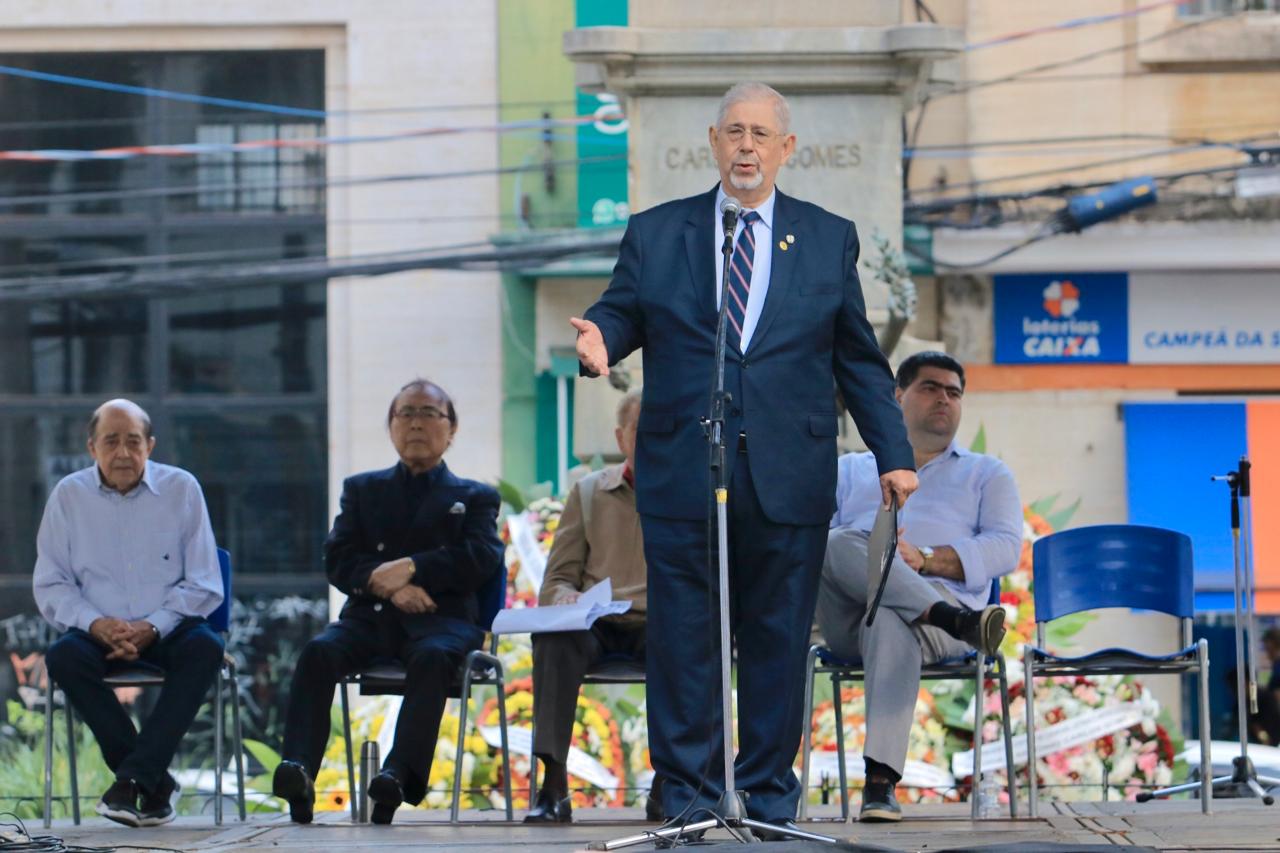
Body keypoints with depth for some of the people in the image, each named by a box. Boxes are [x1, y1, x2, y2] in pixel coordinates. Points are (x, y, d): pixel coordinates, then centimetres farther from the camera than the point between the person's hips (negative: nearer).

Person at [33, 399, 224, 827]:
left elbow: (204, 584, -1)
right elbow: (50, 584, 4)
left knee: (204, 647, -32)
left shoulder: (182, 490, 1)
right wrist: (95, 624, -16)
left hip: (166, 629, -1)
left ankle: (133, 777, -36)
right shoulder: (68, 496, 4)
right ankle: (156, 783, -26)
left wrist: (152, 628, -17)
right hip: (99, 632, 1)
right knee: (64, 657, -31)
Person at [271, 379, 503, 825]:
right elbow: (337, 559, 9)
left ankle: (399, 776, -55)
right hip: (370, 616, 2)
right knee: (318, 652, -30)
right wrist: (387, 585, -11)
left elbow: (483, 558, 0)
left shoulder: (475, 498, 20)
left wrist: (410, 568, -12)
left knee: (432, 657, -38)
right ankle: (297, 775, -46)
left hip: (440, 618, -2)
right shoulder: (362, 489, 25)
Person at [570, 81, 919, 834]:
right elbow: (621, 312, 6)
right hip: (682, 472, 0)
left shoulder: (828, 240, 12)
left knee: (779, 635, 2)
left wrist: (893, 454, 6)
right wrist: (601, 339, -19)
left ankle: (770, 792, 9)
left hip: (789, 478, 0)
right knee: (684, 633, 0)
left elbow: (860, 360, 12)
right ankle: (689, 791, 6)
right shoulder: (656, 234, 12)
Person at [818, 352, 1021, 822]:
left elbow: (1005, 549, 9)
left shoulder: (987, 474, 28)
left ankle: (881, 783, -54)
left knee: (891, 621, -41)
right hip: (847, 618, 2)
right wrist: (852, 554, -10)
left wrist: (925, 559, -8)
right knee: (842, 544, -34)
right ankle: (961, 622, -49)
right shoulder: (851, 469, 32)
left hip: (942, 599, -2)